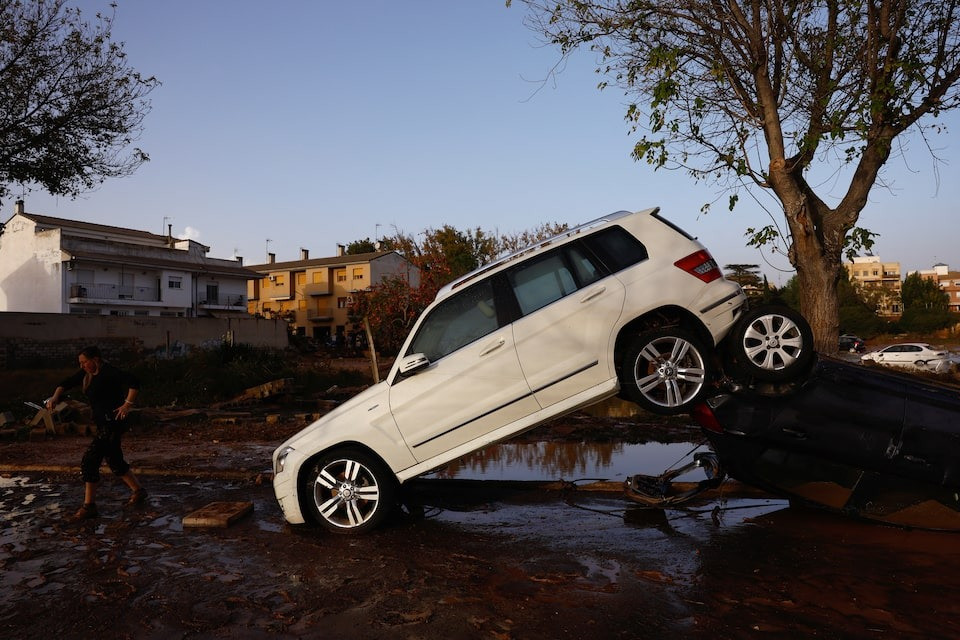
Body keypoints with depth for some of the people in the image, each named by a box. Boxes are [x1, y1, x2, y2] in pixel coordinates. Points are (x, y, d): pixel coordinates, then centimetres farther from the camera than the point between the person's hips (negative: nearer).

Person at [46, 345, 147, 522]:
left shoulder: (109, 373, -18)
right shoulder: (87, 373, 10)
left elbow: (134, 383, -27)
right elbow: (67, 383, 16)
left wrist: (128, 404, -26)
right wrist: (55, 396, -1)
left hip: (112, 423, -10)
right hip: (103, 423, 10)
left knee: (89, 461, -9)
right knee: (115, 462, 19)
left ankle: (88, 506, -1)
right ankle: (138, 491, 32)